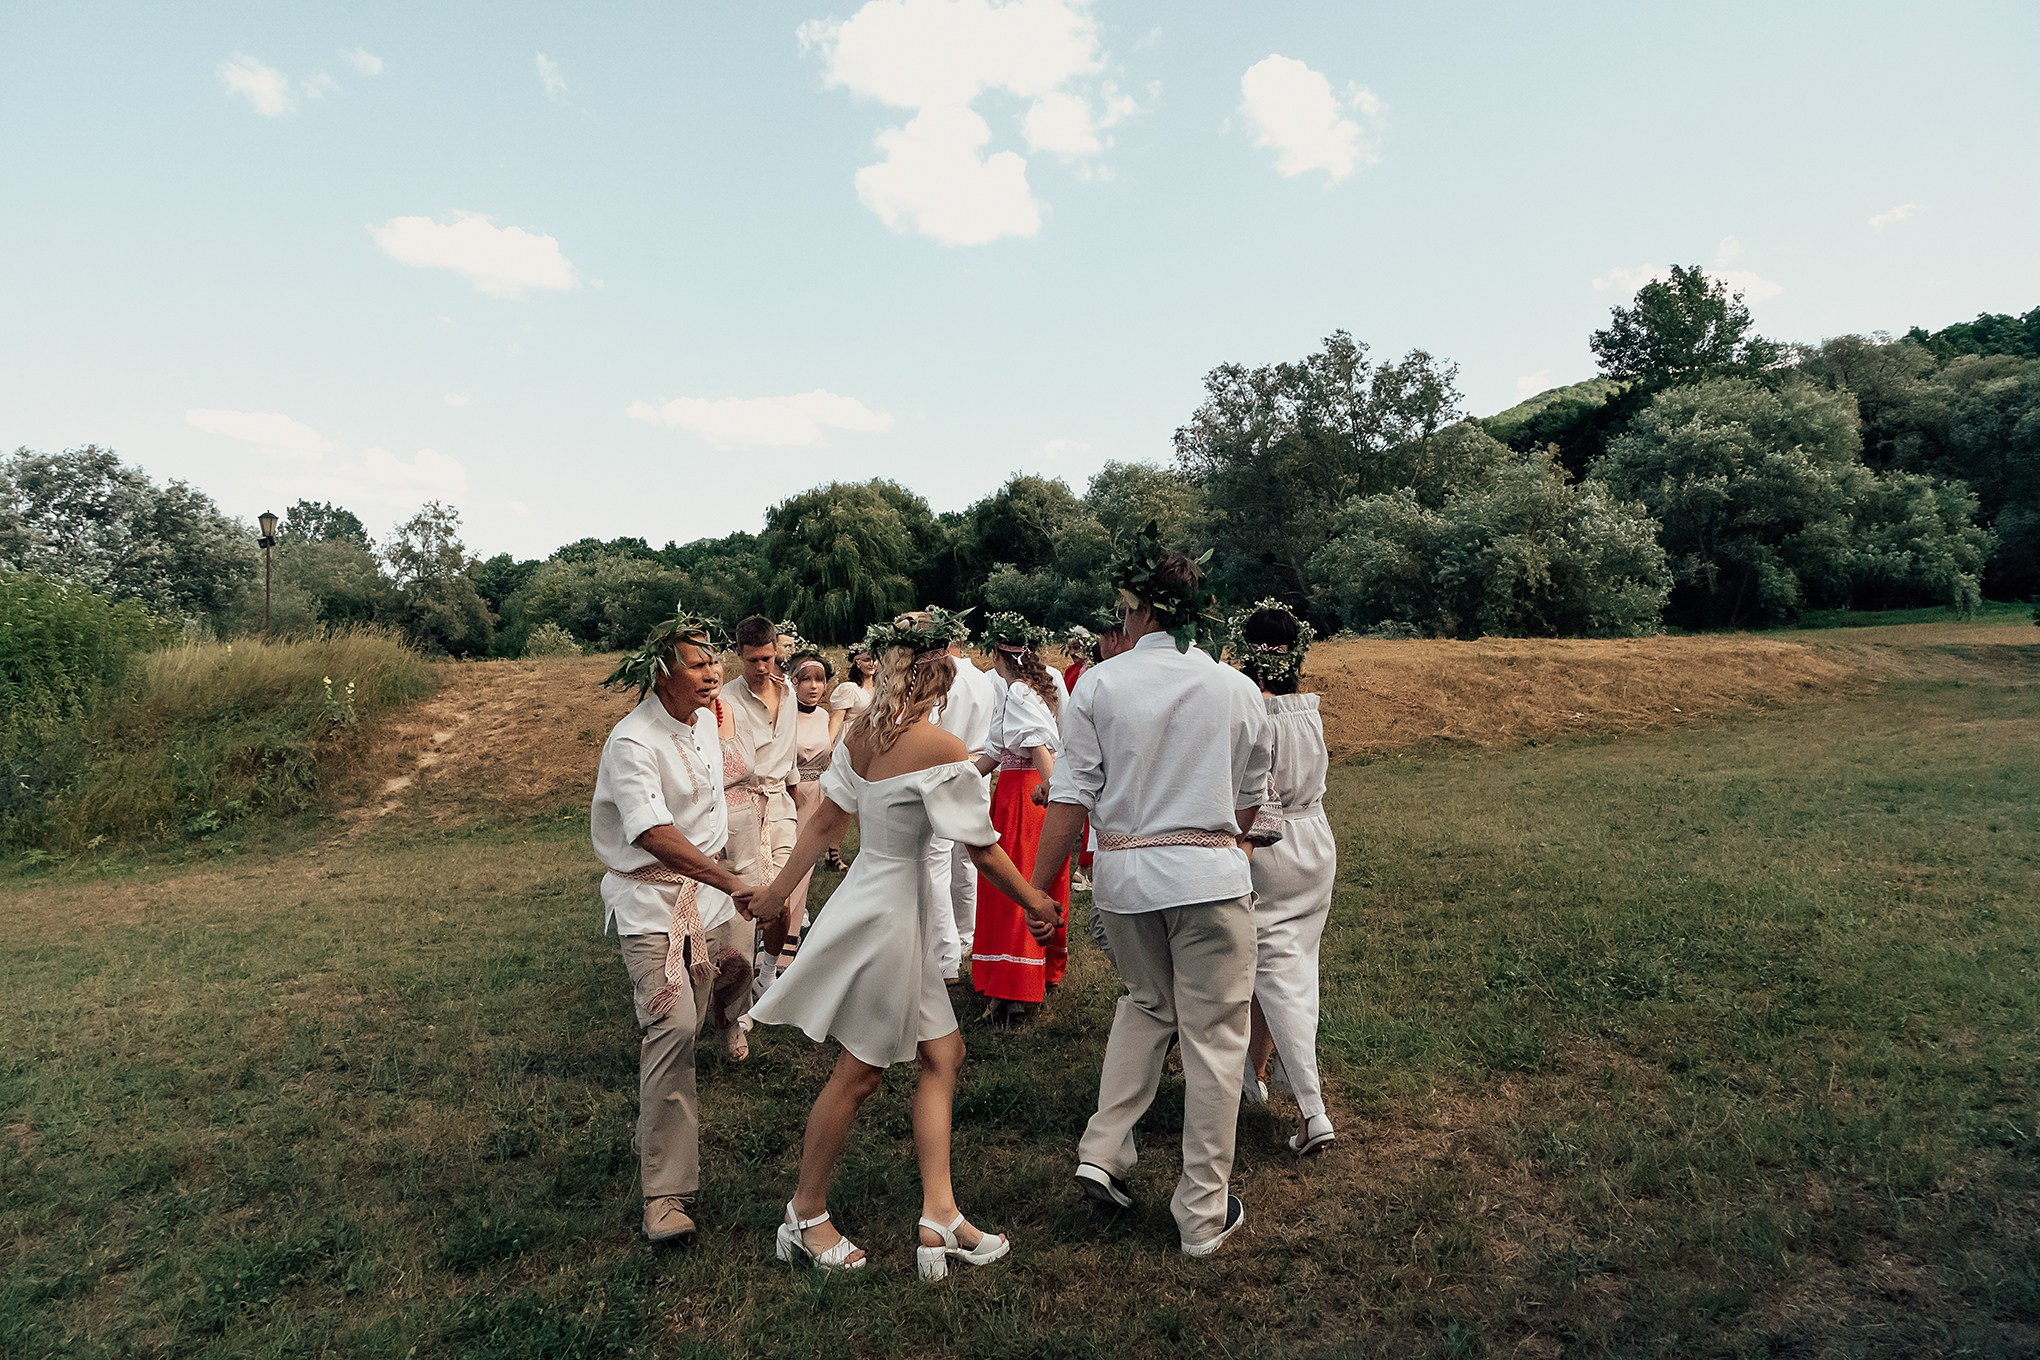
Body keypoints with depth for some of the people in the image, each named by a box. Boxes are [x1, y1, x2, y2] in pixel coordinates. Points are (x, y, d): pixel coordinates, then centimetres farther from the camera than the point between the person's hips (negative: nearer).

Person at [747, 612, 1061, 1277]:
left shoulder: (860, 730, 0)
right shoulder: (941, 749, -22)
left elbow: (823, 821, 6)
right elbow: (984, 851, -15)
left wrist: (779, 889, 15)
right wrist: (1035, 902, 0)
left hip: (865, 894, 8)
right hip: (889, 913, -8)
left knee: (942, 1054, 14)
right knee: (858, 1072, 10)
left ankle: (939, 1213, 20)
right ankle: (806, 1215, 29)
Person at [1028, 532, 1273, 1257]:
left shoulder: (1097, 685, -5)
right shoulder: (1237, 689, -1)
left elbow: (1070, 800, -7)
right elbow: (1248, 804, 8)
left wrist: (1037, 889, 1)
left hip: (1122, 874, 2)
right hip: (1209, 873, -1)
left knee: (1147, 1002, 27)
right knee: (1214, 1036, 10)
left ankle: (1102, 1152, 22)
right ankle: (1202, 1215, 21)